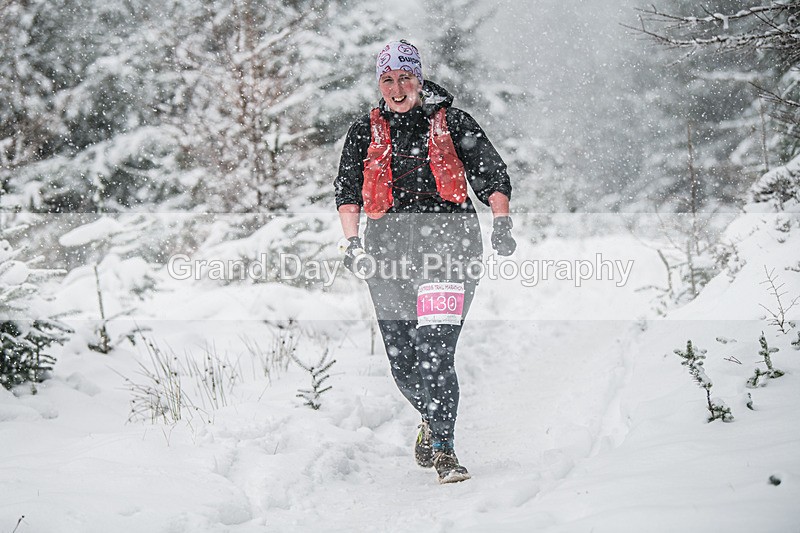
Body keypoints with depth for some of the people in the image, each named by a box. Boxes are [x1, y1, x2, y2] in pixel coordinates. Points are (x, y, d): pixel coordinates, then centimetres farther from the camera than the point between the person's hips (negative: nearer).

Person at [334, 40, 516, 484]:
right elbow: (347, 191, 10)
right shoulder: (365, 132, 17)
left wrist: (501, 222, -12)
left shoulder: (452, 123, 10)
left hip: (447, 234, -3)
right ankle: (431, 417, 34)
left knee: (434, 347, -19)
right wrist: (351, 241, -5)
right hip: (389, 243, 3)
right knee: (402, 360, 4)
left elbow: (493, 176, 5)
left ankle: (443, 447, -16)